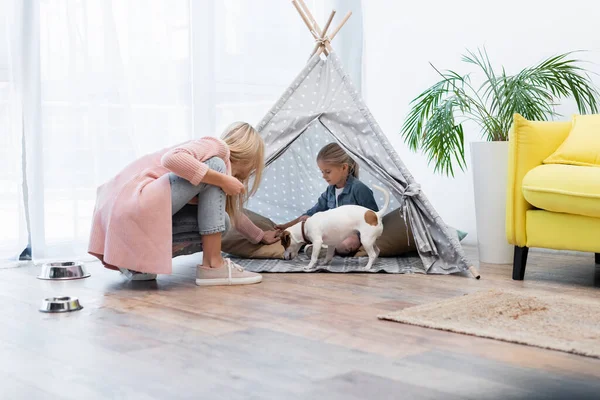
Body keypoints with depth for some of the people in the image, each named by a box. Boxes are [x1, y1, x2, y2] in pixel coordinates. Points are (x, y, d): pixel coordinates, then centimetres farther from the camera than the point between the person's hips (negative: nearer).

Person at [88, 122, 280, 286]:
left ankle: (137, 261, 8)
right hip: (132, 210, -10)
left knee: (219, 220, 14)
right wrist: (222, 180, -16)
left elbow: (231, 212, 43)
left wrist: (260, 236, 54)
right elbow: (172, 158, -23)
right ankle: (212, 265, -9)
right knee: (215, 168, -11)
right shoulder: (217, 147, -2)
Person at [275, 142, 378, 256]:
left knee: (349, 243, -41)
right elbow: (312, 213, 12)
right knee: (304, 219, -2)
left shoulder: (359, 189, -17)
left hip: (354, 233, -7)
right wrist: (287, 226, 9)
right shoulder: (330, 191, 5)